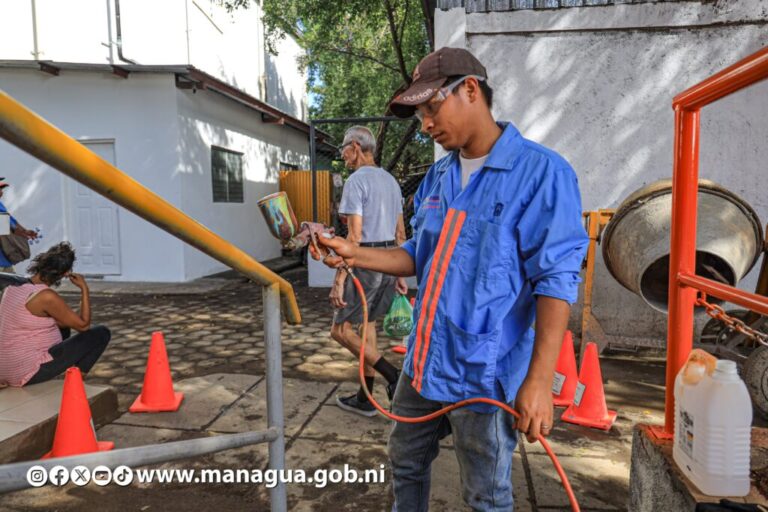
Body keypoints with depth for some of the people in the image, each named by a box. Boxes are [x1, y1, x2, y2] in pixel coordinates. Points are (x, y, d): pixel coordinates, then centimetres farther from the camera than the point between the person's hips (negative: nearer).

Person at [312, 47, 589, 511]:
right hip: (424, 362, 7)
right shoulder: (439, 176, 7)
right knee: (407, 464, 24)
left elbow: (556, 280, -18)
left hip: (484, 373, -6)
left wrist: (539, 380, -22)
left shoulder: (542, 172, -15)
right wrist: (355, 255, -1)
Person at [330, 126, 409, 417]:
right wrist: (399, 276, 20)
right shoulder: (390, 180, 15)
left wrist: (339, 280, -17)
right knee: (366, 327, 15)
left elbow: (354, 237, -18)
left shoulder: (356, 180, -11)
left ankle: (393, 376, -5)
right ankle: (364, 399, 21)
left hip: (365, 262, -8)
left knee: (341, 330, 1)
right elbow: (400, 234, 16)